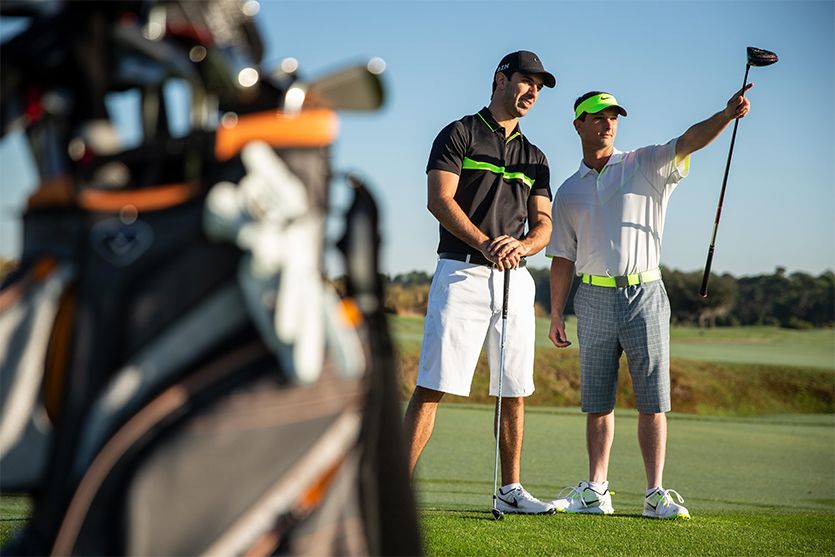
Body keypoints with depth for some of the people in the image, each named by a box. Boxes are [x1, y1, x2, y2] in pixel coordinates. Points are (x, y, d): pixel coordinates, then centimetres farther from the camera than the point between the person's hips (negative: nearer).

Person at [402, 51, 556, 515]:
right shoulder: (460, 134, 3)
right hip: (462, 272, -5)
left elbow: (543, 225, 11)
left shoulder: (534, 157, 19)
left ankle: (511, 490, 15)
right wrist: (486, 245, -20)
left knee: (514, 390, 7)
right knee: (433, 385, -10)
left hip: (515, 279, 5)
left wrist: (520, 246, -12)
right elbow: (440, 200, -9)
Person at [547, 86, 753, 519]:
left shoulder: (645, 166, 6)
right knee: (597, 401, 5)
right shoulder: (568, 192, 13)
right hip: (594, 299, 2)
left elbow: (691, 140, -11)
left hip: (645, 294, -2)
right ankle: (596, 491, 10)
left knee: (653, 399, -5)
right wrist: (556, 313, 6)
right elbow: (563, 257, 13)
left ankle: (656, 493, -3)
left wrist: (728, 113, -30)